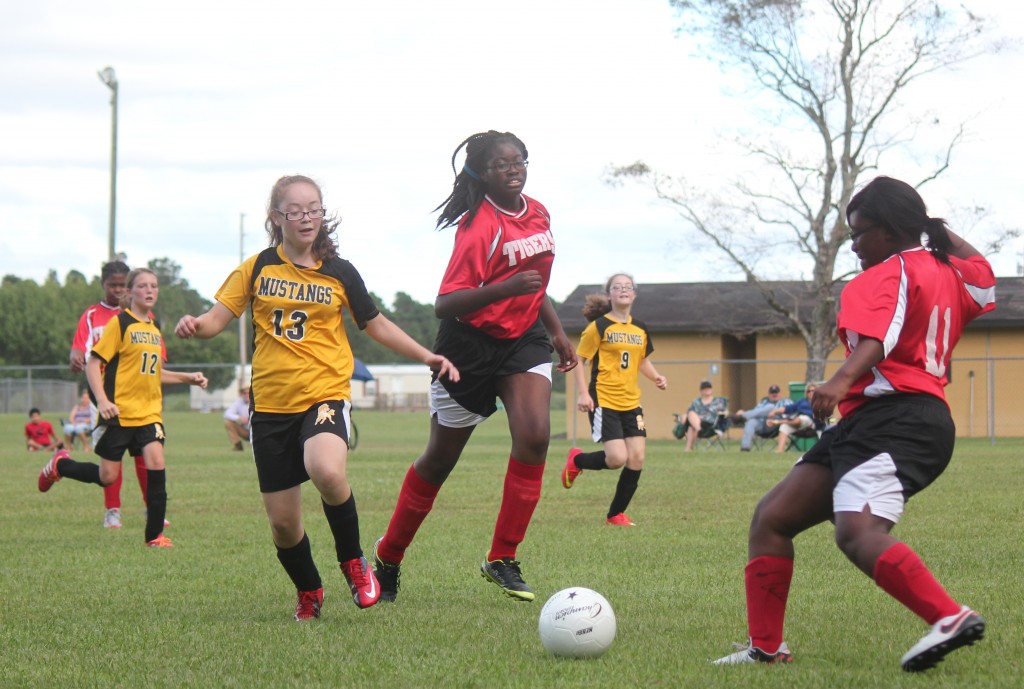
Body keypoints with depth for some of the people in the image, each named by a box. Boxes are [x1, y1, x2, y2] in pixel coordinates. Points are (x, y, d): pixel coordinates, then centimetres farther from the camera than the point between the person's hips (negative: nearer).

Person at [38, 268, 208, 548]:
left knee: (156, 463, -15)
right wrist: (102, 401, -21)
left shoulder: (155, 328, 13)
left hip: (150, 412, 5)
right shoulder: (120, 323, -7)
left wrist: (187, 377, 14)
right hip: (120, 412, -5)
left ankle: (155, 535, -6)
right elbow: (93, 363, -10)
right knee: (107, 477, 1)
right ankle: (59, 464, 30)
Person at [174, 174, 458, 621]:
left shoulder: (339, 273, 5)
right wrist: (194, 326, -21)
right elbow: (216, 319, 2)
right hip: (271, 404, 2)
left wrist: (427, 357, 8)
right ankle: (309, 593, 32)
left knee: (326, 471, -34)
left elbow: (376, 326, 16)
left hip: (326, 395, -2)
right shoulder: (257, 268, 5)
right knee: (282, 521, 2)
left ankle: (353, 562, -8)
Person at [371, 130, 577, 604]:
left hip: (524, 338, 5)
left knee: (534, 436, -19)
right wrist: (504, 289, -40)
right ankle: (388, 556, 28)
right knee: (440, 459, 7)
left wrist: (557, 332, 21)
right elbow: (445, 303, -28)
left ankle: (502, 560, -9)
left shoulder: (537, 214, 4)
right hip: (471, 345, -5)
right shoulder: (479, 226, -20)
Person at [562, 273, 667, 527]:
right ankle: (577, 460, 15)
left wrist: (656, 377, 6)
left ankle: (616, 514, 11)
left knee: (636, 459, -3)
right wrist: (583, 393, -15)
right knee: (617, 458, -17)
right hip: (604, 401, -6)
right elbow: (579, 359, -4)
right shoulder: (599, 326, -5)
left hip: (631, 403, 6)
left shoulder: (641, 329, 11)